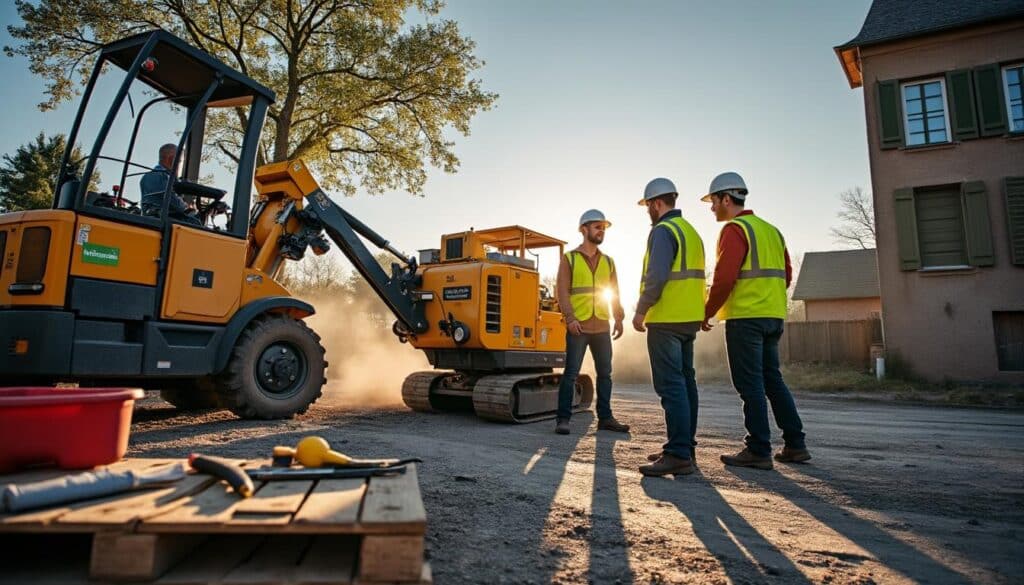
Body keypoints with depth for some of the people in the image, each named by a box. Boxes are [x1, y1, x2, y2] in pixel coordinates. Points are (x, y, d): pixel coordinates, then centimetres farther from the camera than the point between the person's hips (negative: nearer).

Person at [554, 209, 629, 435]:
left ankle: (605, 418, 19)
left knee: (605, 373, 9)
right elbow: (562, 291, -6)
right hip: (578, 327, -5)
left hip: (602, 328, 5)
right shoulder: (569, 258, 2)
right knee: (571, 373, -4)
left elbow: (614, 293, 14)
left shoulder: (608, 261, 15)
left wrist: (619, 318, 3)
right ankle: (563, 419, 2)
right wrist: (570, 318, -17)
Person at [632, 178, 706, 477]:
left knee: (671, 385, -10)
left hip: (666, 320, -10)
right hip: (689, 319, 10)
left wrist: (641, 311, -12)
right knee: (684, 381, 12)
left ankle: (678, 455, -10)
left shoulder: (663, 230, -11)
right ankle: (685, 447, 20)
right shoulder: (691, 231, 20)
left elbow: (656, 276, -21)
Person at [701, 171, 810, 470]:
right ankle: (795, 445, 19)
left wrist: (707, 312, -8)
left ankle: (759, 451, 1)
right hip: (774, 316, 9)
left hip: (745, 317, -9)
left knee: (750, 384, -3)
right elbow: (785, 275, 20)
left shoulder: (735, 229, -9)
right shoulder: (771, 230, 19)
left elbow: (724, 278, -18)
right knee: (772, 379, 15)